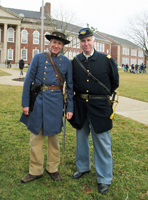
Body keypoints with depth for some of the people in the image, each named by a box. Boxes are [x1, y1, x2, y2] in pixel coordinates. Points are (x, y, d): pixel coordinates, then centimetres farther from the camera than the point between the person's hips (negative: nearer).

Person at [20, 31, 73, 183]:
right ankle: (35, 171, 23)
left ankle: (53, 169, 29)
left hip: (55, 102, 0)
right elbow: (28, 81, 1)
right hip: (38, 100, 0)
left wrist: (70, 108, 1)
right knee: (36, 137, 7)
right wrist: (25, 103, -4)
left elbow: (70, 86, 6)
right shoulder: (38, 58, 2)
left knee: (53, 137, 11)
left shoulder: (66, 62, 4)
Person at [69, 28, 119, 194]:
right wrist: (78, 96, 7)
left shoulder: (107, 60, -5)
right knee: (81, 138, 18)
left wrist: (102, 95, 10)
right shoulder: (74, 61, 2)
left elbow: (114, 82, 6)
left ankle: (104, 178, 18)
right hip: (80, 106, 4)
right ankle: (83, 167, 40)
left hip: (99, 106, -3)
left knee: (102, 142, 3)